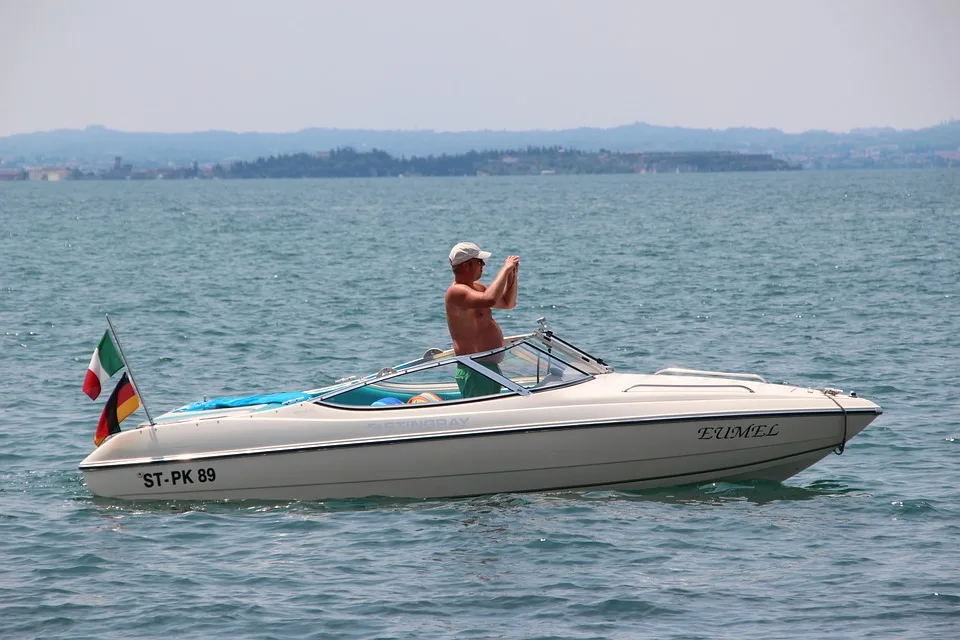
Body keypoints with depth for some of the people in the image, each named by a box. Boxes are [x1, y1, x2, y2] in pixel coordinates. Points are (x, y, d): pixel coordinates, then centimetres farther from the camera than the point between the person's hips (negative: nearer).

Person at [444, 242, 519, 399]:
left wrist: (512, 275, 10)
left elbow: (508, 303, 26)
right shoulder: (456, 292, -17)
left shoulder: (475, 287, 16)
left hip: (490, 367, 11)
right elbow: (489, 299, -35)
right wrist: (505, 269, -23)